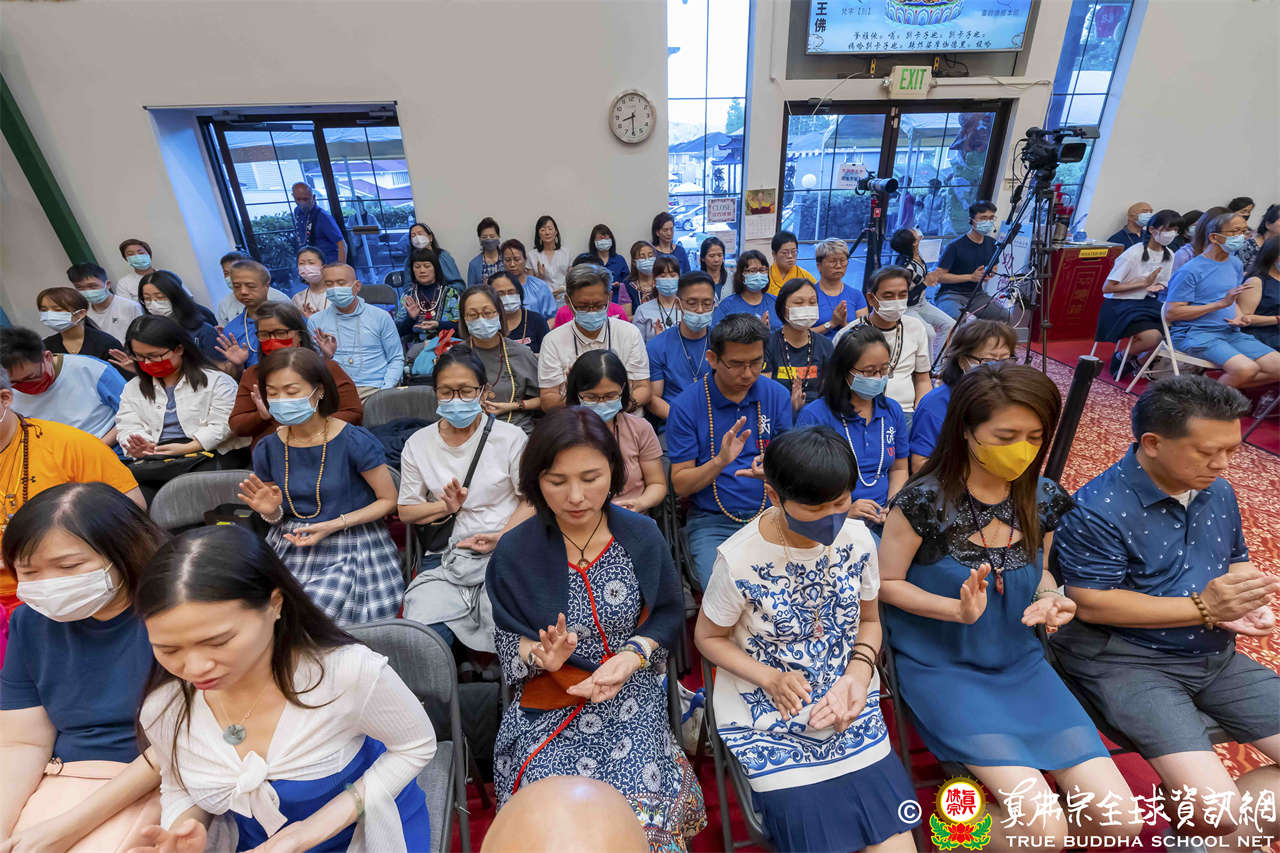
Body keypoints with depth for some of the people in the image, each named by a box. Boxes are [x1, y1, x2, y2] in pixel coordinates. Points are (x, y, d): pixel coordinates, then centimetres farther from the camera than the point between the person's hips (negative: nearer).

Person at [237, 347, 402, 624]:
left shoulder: (356, 442, -15)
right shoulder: (267, 449, 2)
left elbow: (388, 500, -7)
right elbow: (277, 516, 16)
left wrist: (333, 525, -16)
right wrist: (271, 512, -8)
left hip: (349, 552, -4)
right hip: (289, 549, 5)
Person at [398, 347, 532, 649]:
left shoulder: (511, 437, 1)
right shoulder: (418, 443, 9)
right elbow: (406, 511, 13)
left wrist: (503, 536, -15)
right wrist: (447, 506, -7)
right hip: (444, 555, 3)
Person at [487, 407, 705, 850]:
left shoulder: (642, 536, -9)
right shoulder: (514, 552, -10)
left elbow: (668, 615, 2)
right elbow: (509, 642, 0)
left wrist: (632, 655, -16)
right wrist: (542, 656, -21)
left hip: (631, 698, 1)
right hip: (546, 708, 0)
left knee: (641, 812, -16)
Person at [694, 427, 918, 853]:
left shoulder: (857, 538, -7)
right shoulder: (739, 559, -20)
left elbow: (868, 620, 8)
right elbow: (709, 636, -5)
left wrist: (859, 672, -10)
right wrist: (771, 678, -18)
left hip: (852, 710, 4)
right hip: (772, 721, -3)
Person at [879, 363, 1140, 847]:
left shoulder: (1044, 499, -3)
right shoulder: (925, 500, -20)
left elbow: (1038, 571, 15)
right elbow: (886, 583, -11)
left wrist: (1049, 599, -8)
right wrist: (959, 609, -24)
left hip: (1021, 662, 6)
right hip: (942, 666, -5)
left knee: (1119, 818, -4)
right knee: (1045, 827, -17)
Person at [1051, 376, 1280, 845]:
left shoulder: (1217, 491, 6)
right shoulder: (1097, 510, -20)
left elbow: (1237, 560, 22)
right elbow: (1091, 604, -20)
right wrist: (1203, 607, -20)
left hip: (1215, 656, 8)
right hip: (1126, 663, -8)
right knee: (1213, 808, -20)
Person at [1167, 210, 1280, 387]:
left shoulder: (1235, 263, 15)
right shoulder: (1190, 270, -11)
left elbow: (1232, 301, 26)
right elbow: (1171, 313, -17)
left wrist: (1239, 317, 3)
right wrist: (1221, 303, -18)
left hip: (1230, 332, 8)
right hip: (1195, 333, -8)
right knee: (1247, 368, -28)